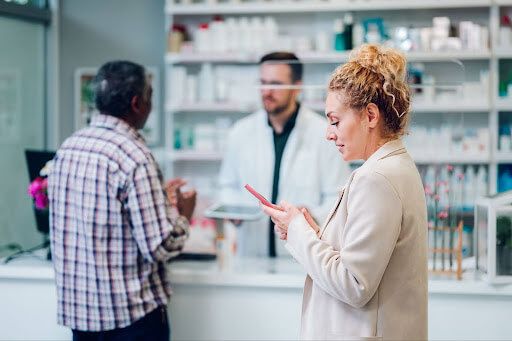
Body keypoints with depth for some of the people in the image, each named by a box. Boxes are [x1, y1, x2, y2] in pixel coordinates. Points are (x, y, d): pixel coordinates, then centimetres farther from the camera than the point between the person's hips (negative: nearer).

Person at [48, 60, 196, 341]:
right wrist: (183, 215, 0)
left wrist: (161, 199, 20)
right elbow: (161, 247, -20)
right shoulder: (134, 156, -19)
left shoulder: (67, 147, 4)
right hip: (130, 315, -7)